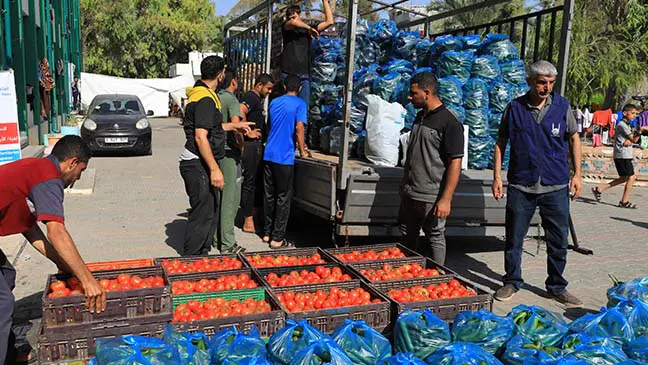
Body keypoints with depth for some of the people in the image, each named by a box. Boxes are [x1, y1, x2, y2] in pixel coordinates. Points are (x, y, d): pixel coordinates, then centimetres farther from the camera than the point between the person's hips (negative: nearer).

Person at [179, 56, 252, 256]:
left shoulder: (200, 93, 16)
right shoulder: (205, 99, -18)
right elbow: (200, 137, -24)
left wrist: (235, 125, 37)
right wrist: (215, 169, -26)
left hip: (199, 164, 11)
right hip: (199, 166, -11)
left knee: (210, 212, 18)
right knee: (203, 215, -5)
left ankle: (202, 255, 30)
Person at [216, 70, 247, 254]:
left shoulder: (216, 98, 12)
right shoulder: (231, 99, -12)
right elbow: (235, 125, -26)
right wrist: (241, 144, -11)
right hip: (229, 152, -8)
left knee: (219, 196, 17)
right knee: (230, 198, -4)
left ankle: (218, 235, 27)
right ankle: (227, 243, 0)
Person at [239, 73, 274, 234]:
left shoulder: (259, 99, 21)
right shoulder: (251, 97, -12)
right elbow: (240, 113, -30)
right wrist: (248, 132, -22)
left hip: (258, 145, 10)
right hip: (251, 145, -10)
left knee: (257, 180, 15)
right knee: (249, 182, -5)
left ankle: (254, 214, 27)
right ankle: (248, 221, -1)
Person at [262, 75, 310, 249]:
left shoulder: (274, 102, 15)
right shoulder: (299, 103, -4)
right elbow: (299, 128, -14)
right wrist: (302, 150, -2)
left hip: (269, 154, 6)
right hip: (284, 157, -6)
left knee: (269, 196, 13)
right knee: (283, 198, 1)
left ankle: (267, 233, 20)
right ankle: (277, 238, 2)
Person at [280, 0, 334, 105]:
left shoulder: (309, 28, 12)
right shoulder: (286, 28, 7)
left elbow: (329, 22, 2)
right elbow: (293, 23, -17)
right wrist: (309, 28, -7)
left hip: (304, 76, 1)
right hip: (287, 75, -1)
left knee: (303, 106, -3)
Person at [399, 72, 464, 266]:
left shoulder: (449, 122, -14)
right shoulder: (420, 117, 12)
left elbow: (455, 163, -17)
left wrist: (446, 199, -21)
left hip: (431, 197, -8)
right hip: (409, 194, 8)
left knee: (435, 240, 5)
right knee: (407, 238, 17)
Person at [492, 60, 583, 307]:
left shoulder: (562, 106, 0)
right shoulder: (515, 108, -2)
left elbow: (574, 139, 10)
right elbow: (501, 143, 4)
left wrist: (577, 174, 4)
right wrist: (497, 176, 0)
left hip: (556, 187, 1)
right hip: (521, 186, -1)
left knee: (558, 241, 8)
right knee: (514, 239, 8)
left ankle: (557, 287, 26)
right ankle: (512, 283, 26)